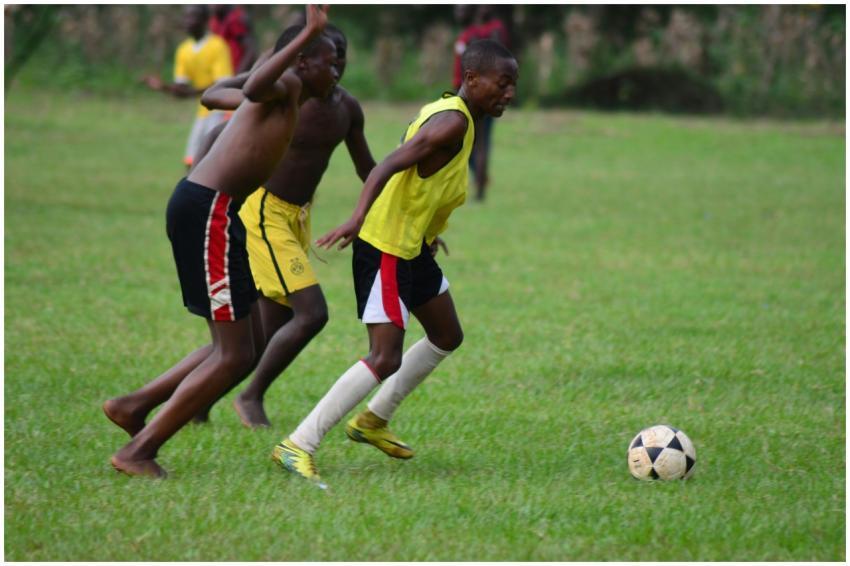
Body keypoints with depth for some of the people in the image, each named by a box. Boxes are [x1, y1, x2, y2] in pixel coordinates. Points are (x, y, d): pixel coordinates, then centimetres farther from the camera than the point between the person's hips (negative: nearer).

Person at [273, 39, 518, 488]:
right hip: (386, 248, -11)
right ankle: (297, 447, -14)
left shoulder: (448, 112, 9)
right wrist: (358, 218, -45)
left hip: (413, 247, 11)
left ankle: (372, 421, 34)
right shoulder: (453, 123, -21)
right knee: (386, 358, -15)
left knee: (447, 338, 23)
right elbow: (388, 166, -32)